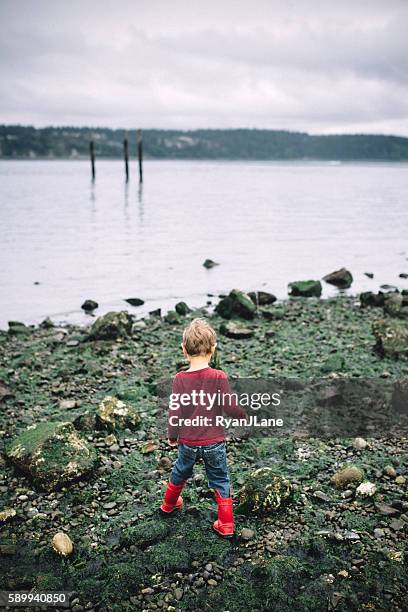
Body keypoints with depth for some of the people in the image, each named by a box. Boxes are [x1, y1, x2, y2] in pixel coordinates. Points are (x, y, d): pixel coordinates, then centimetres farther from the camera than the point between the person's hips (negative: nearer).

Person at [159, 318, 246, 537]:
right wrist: (245, 413, 7)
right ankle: (226, 525, 19)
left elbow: (174, 411, -9)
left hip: (188, 442, 2)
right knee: (220, 482, 14)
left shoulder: (179, 379, -13)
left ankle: (169, 504, 49)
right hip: (214, 442, -2)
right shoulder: (219, 377, -17)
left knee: (179, 473, 27)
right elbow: (230, 407, -15)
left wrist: (172, 436, 7)